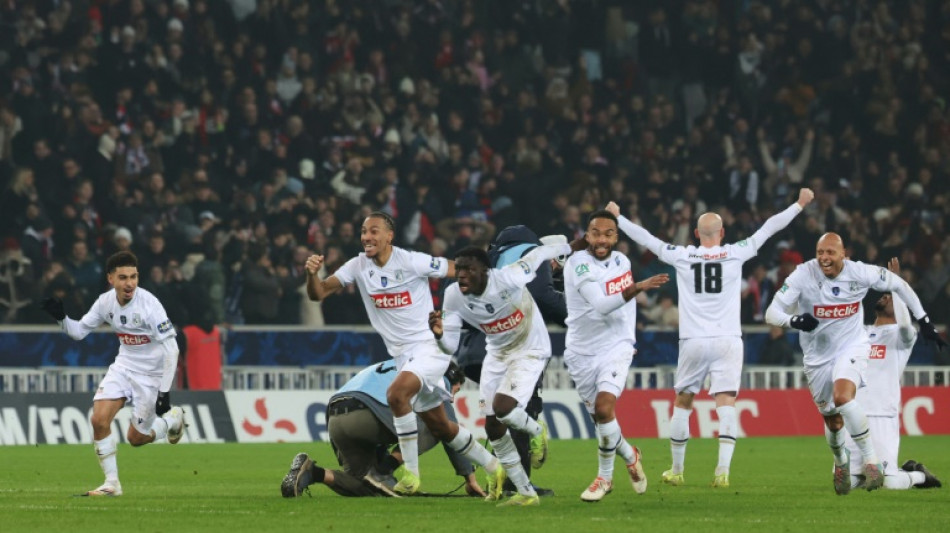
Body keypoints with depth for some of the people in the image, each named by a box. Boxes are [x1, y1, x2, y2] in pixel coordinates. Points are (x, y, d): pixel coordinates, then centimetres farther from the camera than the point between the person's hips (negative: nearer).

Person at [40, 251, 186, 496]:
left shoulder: (148, 304, -25)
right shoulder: (106, 302, -8)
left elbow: (171, 349, -22)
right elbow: (79, 331, 4)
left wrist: (164, 392, -22)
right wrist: (61, 317, -18)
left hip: (151, 373, -5)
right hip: (124, 365, 5)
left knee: (136, 437, 4)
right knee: (99, 419, -14)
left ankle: (174, 418, 34)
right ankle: (112, 483, -1)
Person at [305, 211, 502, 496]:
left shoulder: (412, 262, -16)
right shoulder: (359, 266, 0)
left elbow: (460, 270, -7)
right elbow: (318, 293, -4)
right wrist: (312, 273, -24)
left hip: (429, 345, -7)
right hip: (402, 354, 7)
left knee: (396, 394, -30)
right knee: (439, 427, 13)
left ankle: (411, 474, -21)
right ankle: (494, 467, 33)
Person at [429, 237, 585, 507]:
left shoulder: (507, 280, -32)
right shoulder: (453, 296, -16)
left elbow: (541, 252, -16)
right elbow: (450, 345, -11)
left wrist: (571, 246, 2)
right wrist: (439, 333, -35)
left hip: (530, 351, -6)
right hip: (497, 353, 6)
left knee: (502, 408, -26)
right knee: (493, 427, 2)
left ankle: (537, 431, 10)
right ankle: (526, 493, 15)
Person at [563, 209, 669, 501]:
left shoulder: (621, 261, 3)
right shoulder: (579, 265, -16)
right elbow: (601, 305, -28)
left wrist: (630, 339, 20)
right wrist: (639, 287, -36)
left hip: (616, 348, 1)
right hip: (582, 353, -1)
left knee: (604, 408, -19)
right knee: (600, 418, 8)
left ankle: (604, 476, -3)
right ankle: (629, 455, 36)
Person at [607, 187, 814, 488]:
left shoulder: (682, 257, 1)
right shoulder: (735, 254, 0)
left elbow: (646, 239, 11)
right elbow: (768, 229, 7)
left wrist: (617, 218, 26)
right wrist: (800, 205, 16)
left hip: (693, 341, 1)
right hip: (727, 340, -1)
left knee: (682, 403, 14)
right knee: (726, 404, -6)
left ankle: (676, 470, 22)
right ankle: (723, 470, -21)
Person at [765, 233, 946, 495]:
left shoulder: (860, 273, -16)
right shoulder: (803, 275, -18)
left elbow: (899, 285, 2)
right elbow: (772, 313, -21)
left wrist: (923, 321, 3)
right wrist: (794, 320, -43)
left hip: (852, 347, -2)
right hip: (818, 354, 2)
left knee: (842, 396, -31)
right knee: (833, 421, 11)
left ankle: (871, 461, -21)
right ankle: (841, 463, 44)